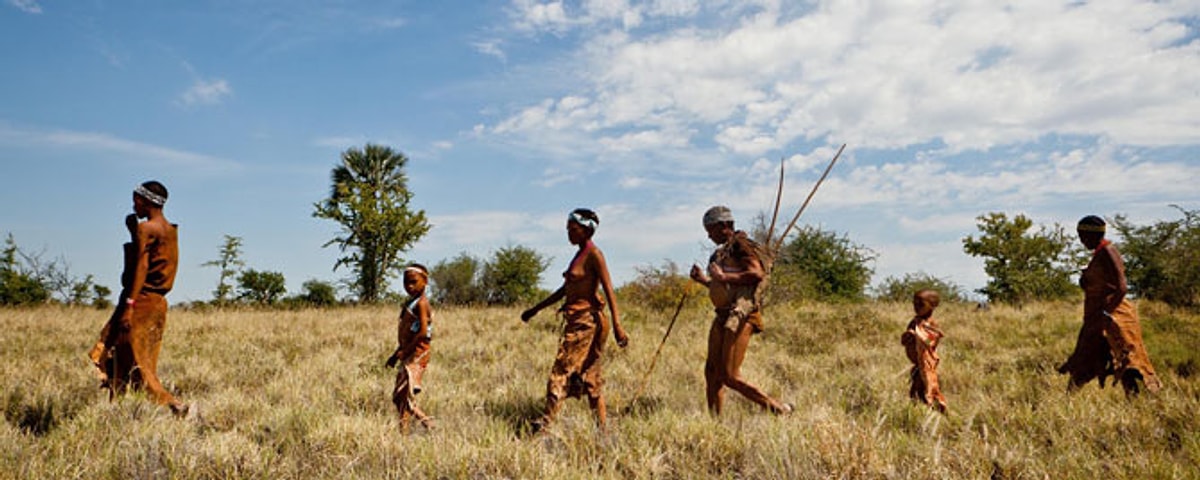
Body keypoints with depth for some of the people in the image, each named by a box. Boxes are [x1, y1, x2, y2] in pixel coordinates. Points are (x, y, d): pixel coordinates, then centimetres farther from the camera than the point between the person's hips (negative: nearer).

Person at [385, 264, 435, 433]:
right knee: (398, 396, 12)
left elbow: (423, 333, -22)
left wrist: (402, 352, -17)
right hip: (409, 355, 10)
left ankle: (403, 431, -8)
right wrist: (397, 354, 18)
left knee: (404, 395, -11)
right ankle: (425, 421, 16)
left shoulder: (421, 303, -11)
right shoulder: (410, 303, 17)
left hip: (417, 355, -10)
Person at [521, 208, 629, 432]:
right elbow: (565, 289, 23)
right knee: (589, 376, 9)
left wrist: (617, 326, -24)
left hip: (586, 320, -9)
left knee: (562, 370, -9)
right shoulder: (580, 254, 16)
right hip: (575, 320, 9)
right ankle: (603, 426, 13)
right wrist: (536, 309, 26)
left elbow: (609, 291, -16)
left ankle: (547, 421, -6)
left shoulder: (594, 255, -10)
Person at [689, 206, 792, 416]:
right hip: (723, 316, 10)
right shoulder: (723, 251, 20)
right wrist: (705, 280, 18)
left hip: (740, 316, -10)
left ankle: (779, 409, 0)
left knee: (730, 377, -10)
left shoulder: (740, 244, -7)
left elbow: (757, 274, -22)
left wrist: (723, 277, -17)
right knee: (712, 372, 8)